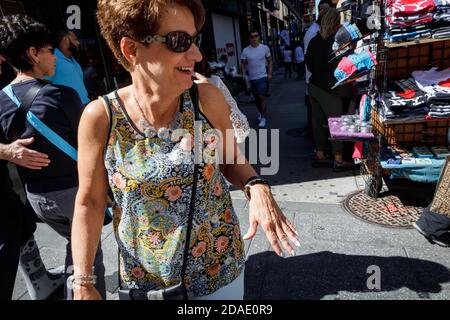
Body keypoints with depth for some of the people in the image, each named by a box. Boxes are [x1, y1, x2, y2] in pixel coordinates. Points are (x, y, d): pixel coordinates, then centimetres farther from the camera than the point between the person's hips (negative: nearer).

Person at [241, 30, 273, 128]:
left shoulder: (265, 48, -3)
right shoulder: (245, 51, -2)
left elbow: (269, 61, 4)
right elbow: (243, 64, 4)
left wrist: (270, 73, -5)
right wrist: (244, 75, -8)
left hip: (263, 76, -3)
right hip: (252, 78, 3)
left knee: (262, 97, -12)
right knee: (256, 98, 14)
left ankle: (263, 118, -6)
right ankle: (261, 113, 38)